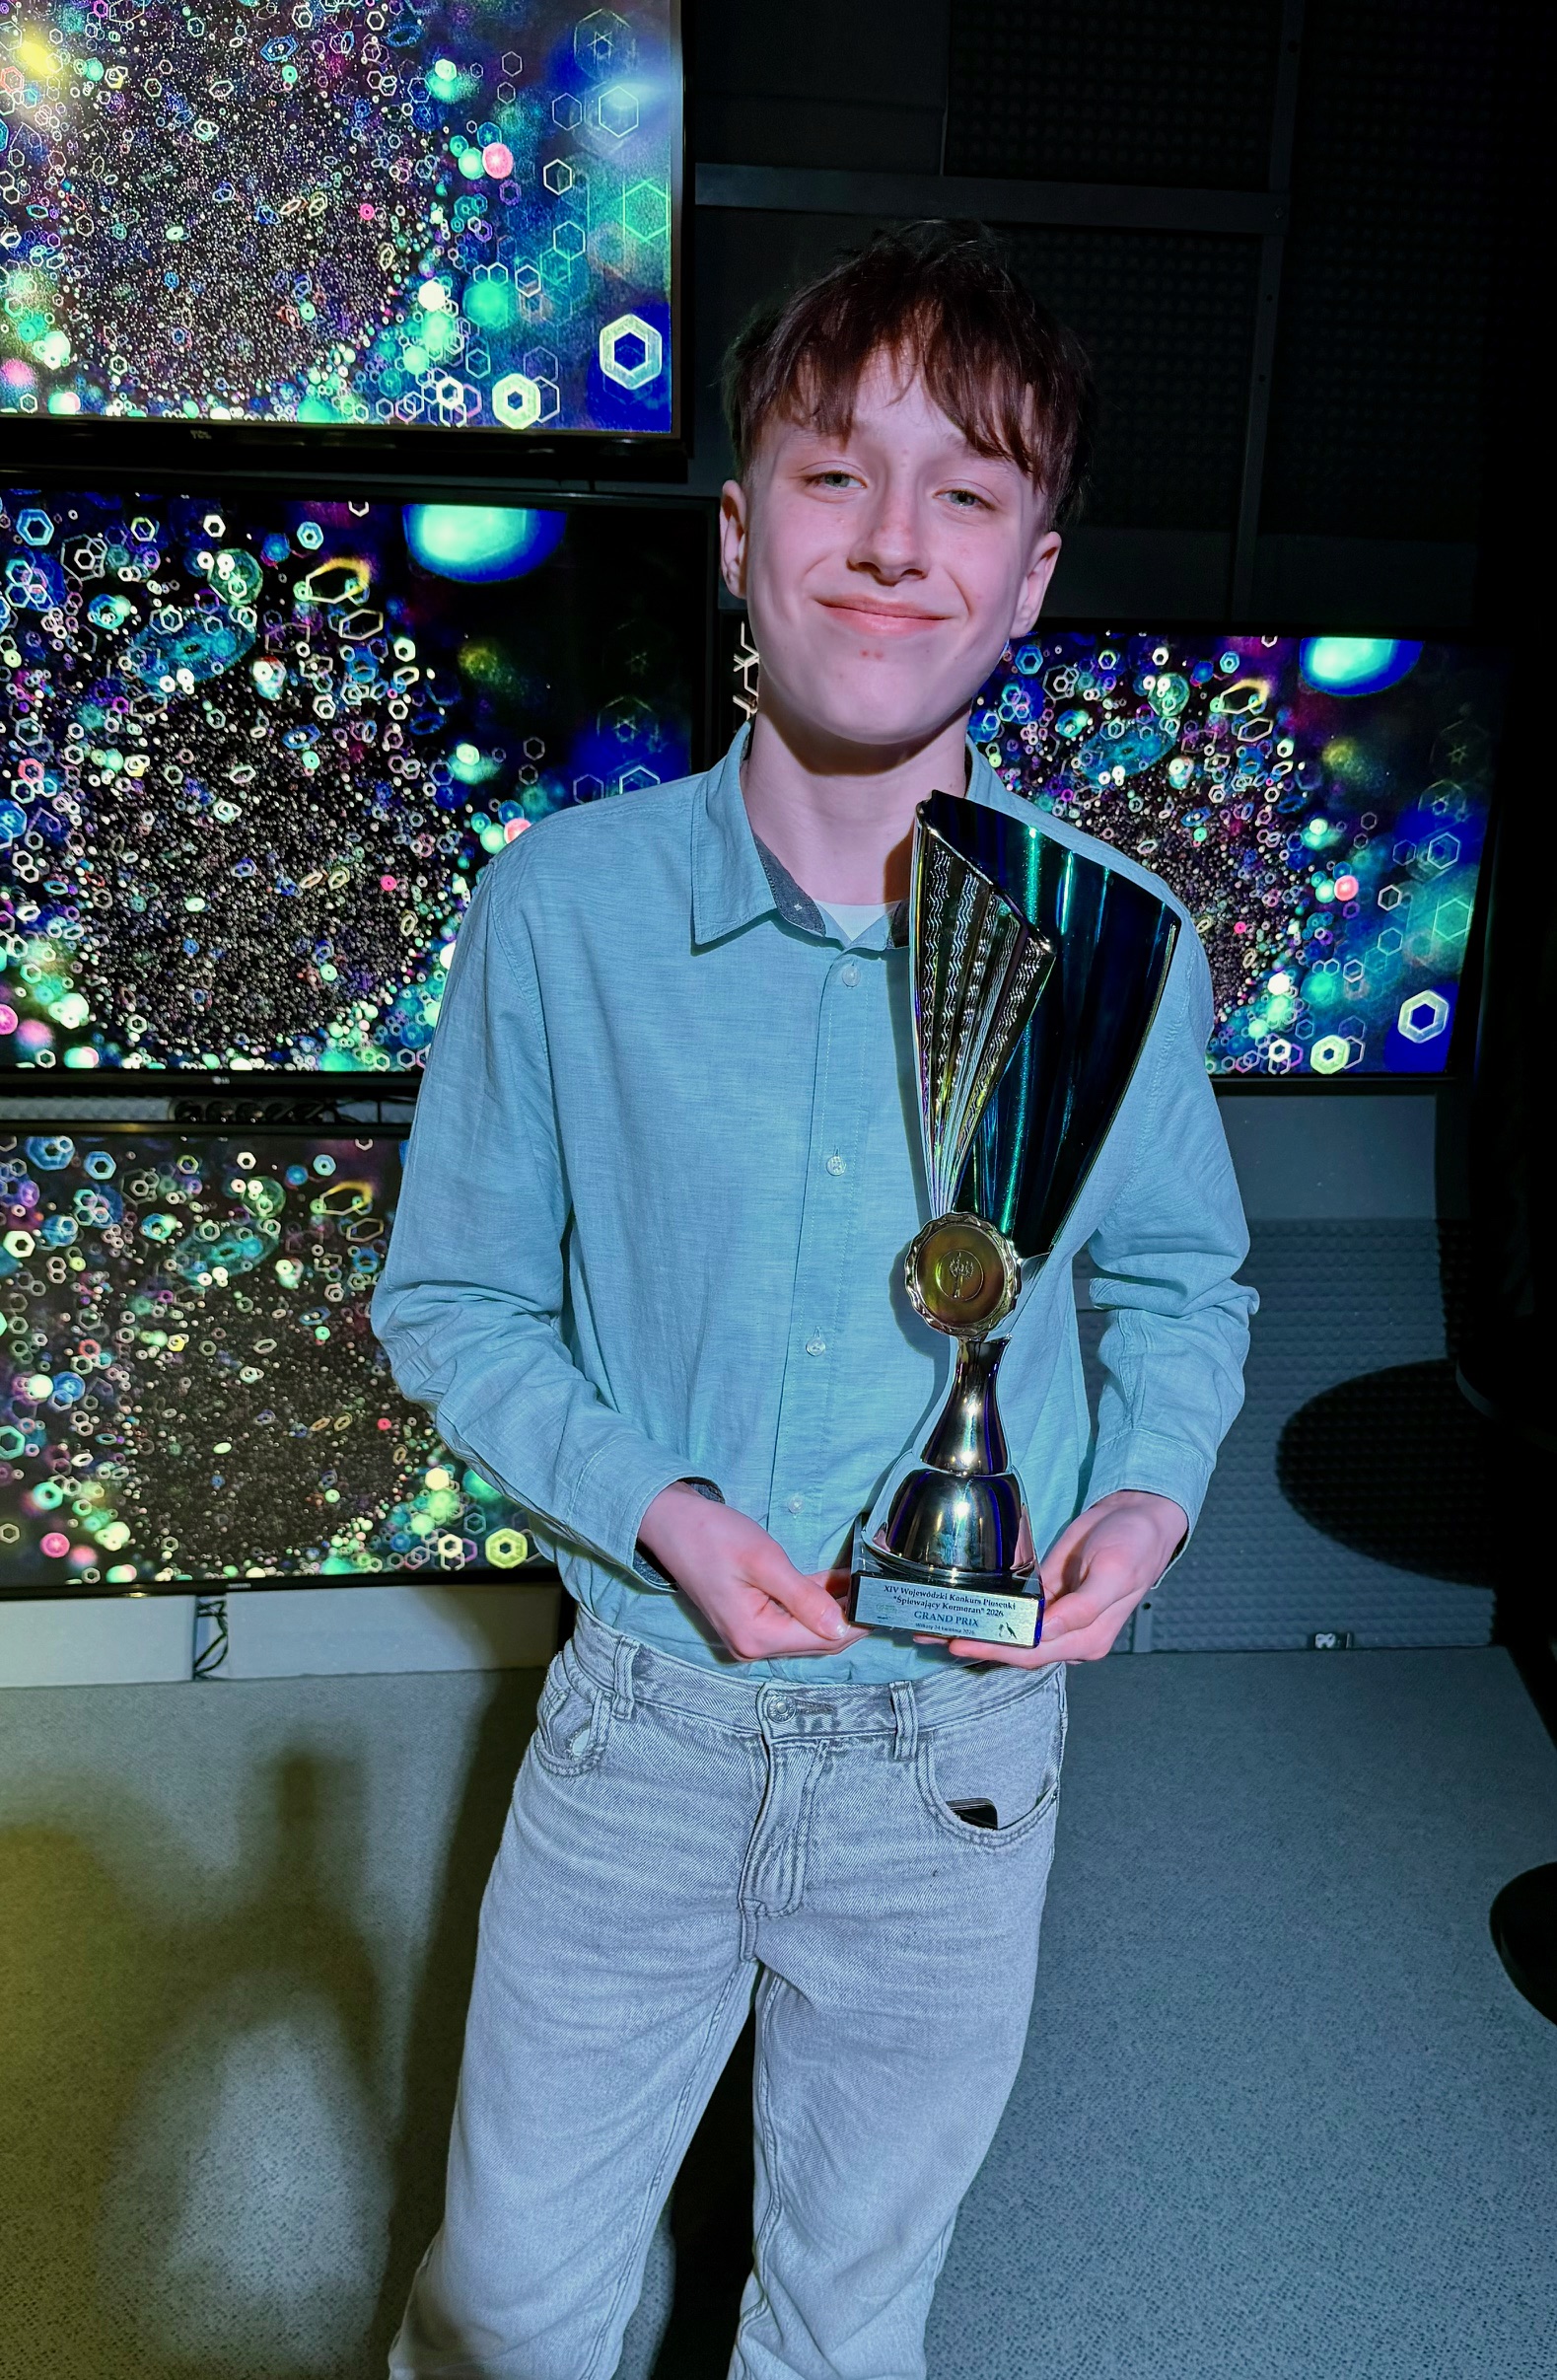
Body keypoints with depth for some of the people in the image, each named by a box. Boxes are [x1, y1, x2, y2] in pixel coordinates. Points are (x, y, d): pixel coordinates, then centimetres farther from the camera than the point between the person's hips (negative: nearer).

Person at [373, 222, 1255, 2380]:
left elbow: (1183, 1282, 6)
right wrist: (653, 1504, -18)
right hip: (642, 1721, 0)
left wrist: (1149, 1492, -13)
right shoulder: (561, 909, -13)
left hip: (963, 1749, 1)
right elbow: (454, 1299, -3)